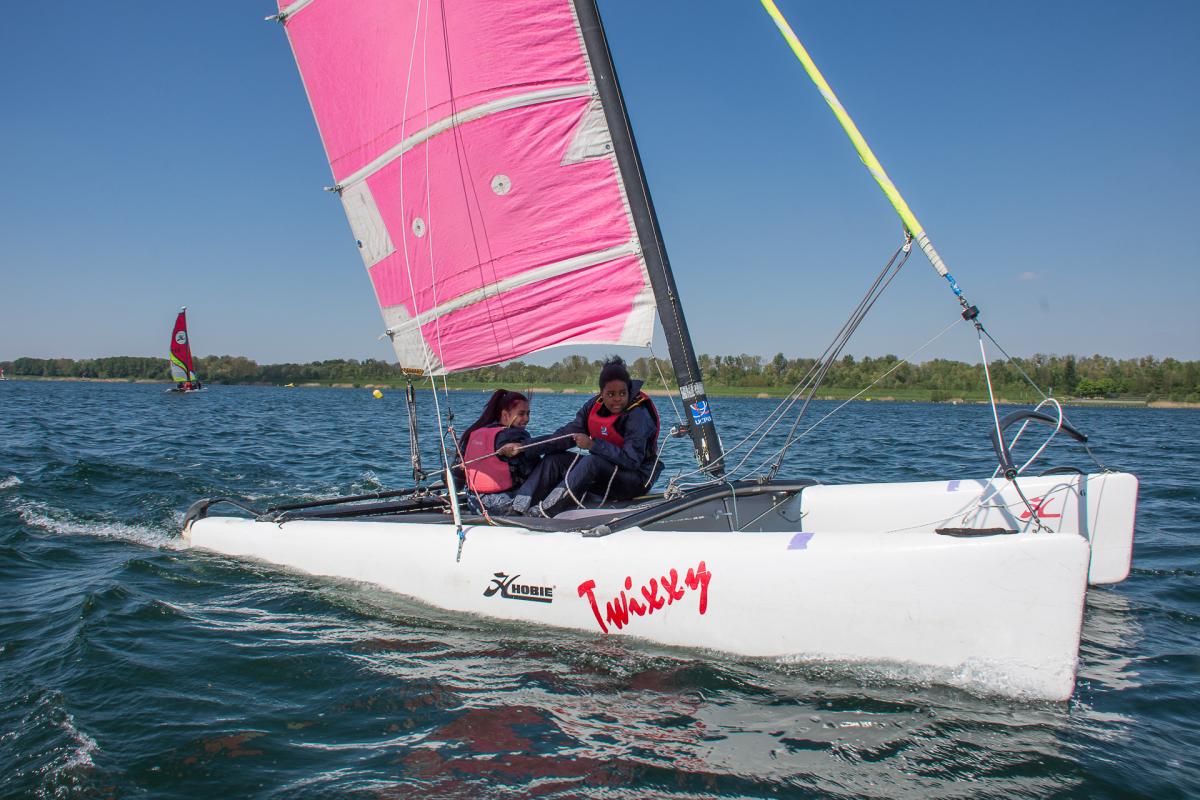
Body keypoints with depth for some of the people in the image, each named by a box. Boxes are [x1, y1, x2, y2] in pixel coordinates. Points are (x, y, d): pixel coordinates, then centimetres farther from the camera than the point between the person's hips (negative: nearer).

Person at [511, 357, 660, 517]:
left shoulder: (638, 414, -22)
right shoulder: (594, 406, -2)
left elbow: (631, 460, -29)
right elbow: (567, 435, -3)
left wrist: (593, 445, -32)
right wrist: (523, 447, -12)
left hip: (637, 479, -8)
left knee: (592, 461, -35)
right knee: (554, 459, -5)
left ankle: (545, 511, -38)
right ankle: (517, 509, -21)